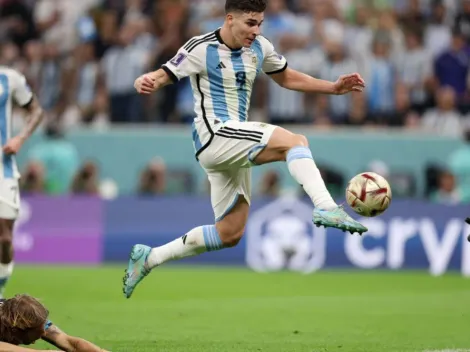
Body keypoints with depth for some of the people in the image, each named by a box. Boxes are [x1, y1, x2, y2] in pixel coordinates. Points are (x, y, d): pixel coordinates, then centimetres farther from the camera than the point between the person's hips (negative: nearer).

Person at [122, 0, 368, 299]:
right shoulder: (201, 49, -8)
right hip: (214, 135, -8)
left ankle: (149, 258, 19)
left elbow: (287, 78, 23)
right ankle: (326, 208, -44)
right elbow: (163, 76, -11)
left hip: (235, 146, 8)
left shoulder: (259, 48, 10)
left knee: (230, 234, 10)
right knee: (295, 141, -26)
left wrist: (334, 87, 13)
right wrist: (146, 83, -36)